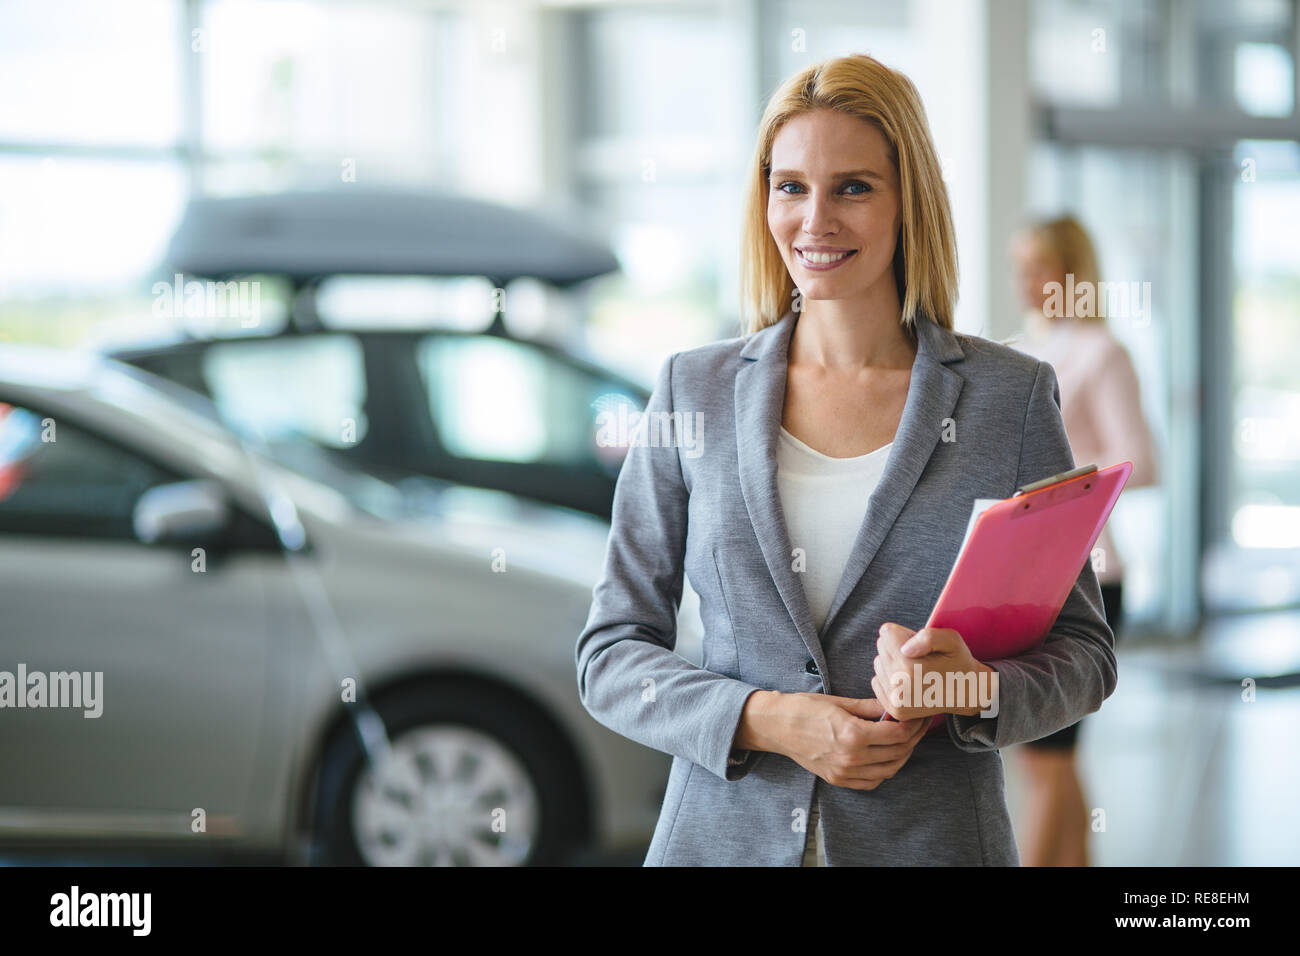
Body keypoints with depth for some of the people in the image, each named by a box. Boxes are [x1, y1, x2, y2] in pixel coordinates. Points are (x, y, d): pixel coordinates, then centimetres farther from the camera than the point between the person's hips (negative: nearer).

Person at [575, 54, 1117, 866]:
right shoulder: (695, 392, 2)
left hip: (932, 837, -1)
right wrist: (766, 720, -15)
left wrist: (975, 687, -19)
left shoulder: (1010, 396, -1)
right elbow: (611, 653, 1)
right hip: (728, 836, 1)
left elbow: (1083, 652, 2)